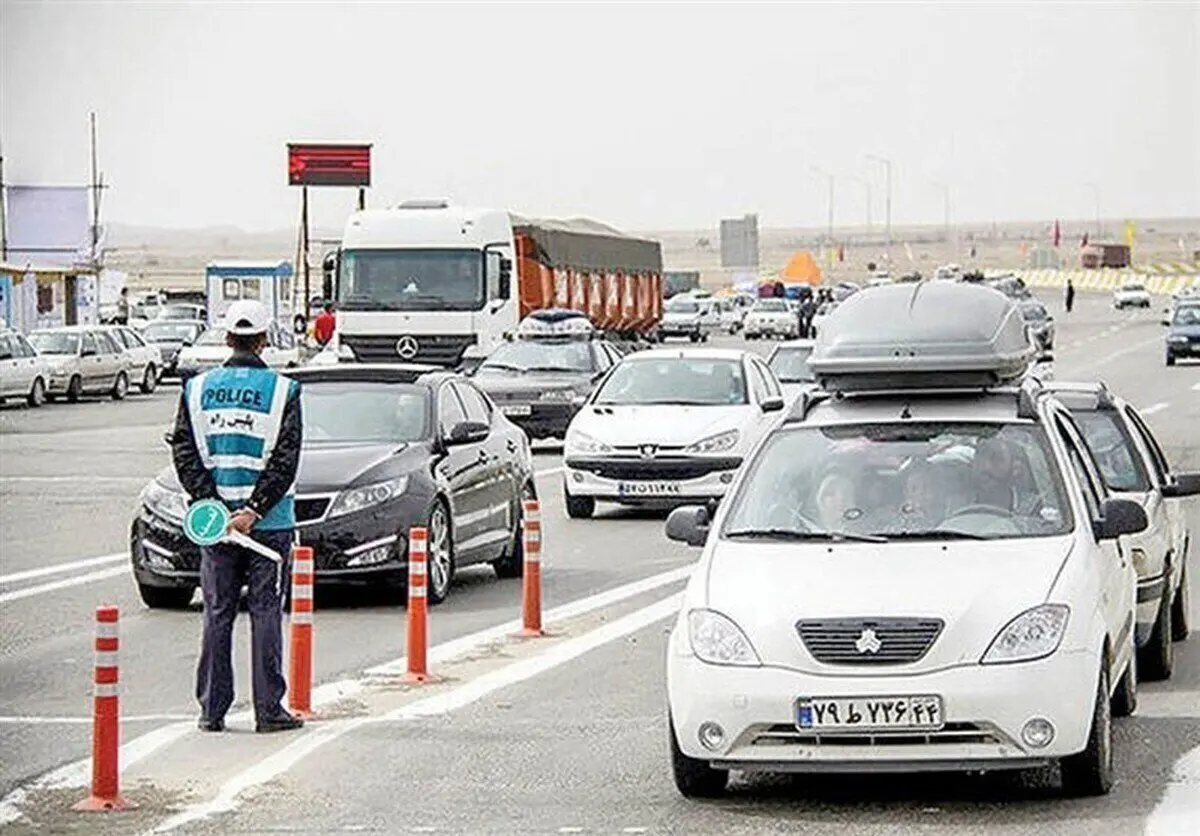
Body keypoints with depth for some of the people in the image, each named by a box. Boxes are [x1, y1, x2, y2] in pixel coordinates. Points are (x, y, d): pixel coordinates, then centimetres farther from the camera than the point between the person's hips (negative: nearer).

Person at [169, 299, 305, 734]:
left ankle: (212, 710, 9)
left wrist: (212, 505, -5)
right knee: (266, 613, 2)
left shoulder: (197, 388, 3)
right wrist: (253, 510, -13)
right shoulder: (283, 391, -5)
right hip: (269, 522, -3)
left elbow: (185, 453, -2)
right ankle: (269, 710, 2)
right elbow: (285, 459, -12)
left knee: (217, 614, 9)